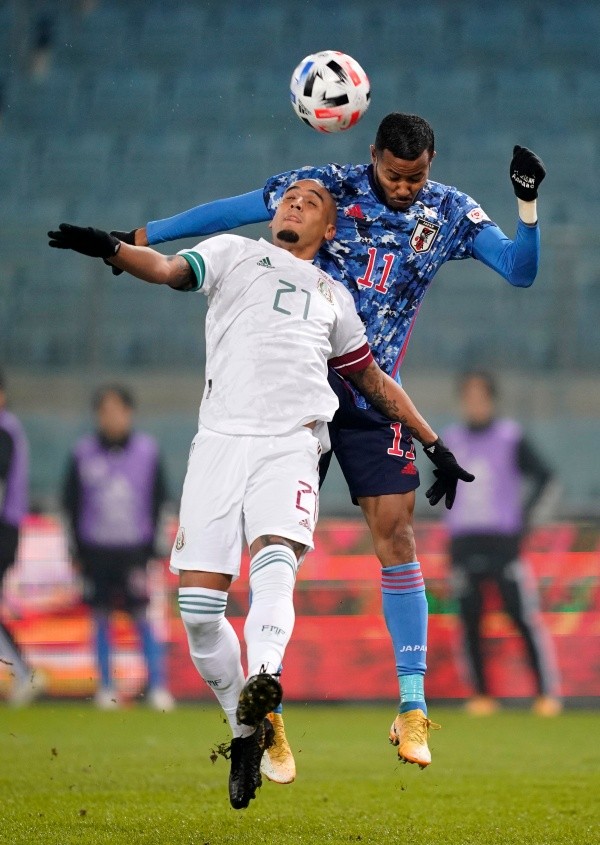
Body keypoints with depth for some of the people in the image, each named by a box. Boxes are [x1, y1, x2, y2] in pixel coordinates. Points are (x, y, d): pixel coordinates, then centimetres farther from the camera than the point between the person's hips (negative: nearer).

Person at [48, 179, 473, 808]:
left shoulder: (332, 296, 27)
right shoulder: (236, 253, 20)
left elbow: (374, 380, 35)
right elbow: (169, 270, 1)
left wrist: (435, 445, 33)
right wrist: (111, 249, -20)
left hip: (291, 444, 0)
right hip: (221, 440, 0)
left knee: (275, 566, -29)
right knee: (199, 606, -8)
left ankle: (262, 680, -51)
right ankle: (246, 729, 9)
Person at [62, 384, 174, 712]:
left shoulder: (147, 451, 1)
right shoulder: (83, 453, 0)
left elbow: (158, 499, 8)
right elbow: (71, 502, 6)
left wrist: (150, 544, 3)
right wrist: (78, 549, 3)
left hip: (133, 549, -1)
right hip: (96, 548, 1)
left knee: (141, 617, -5)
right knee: (101, 619, 5)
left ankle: (157, 686, -1)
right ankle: (106, 688, 12)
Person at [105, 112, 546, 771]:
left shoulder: (449, 213, 2)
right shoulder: (327, 188, -4)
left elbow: (520, 271, 2)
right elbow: (229, 213, 2)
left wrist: (528, 203, -15)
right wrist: (139, 239, 5)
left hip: (374, 398, 2)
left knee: (396, 535, -7)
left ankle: (412, 707, -1)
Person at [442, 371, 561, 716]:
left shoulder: (510, 437, 0)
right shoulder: (452, 440, 10)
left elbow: (544, 477, 2)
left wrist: (524, 517, -6)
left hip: (503, 541, -4)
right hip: (463, 542, 4)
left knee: (525, 617, -8)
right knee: (470, 620, 1)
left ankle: (548, 692, -5)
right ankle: (482, 695, 9)